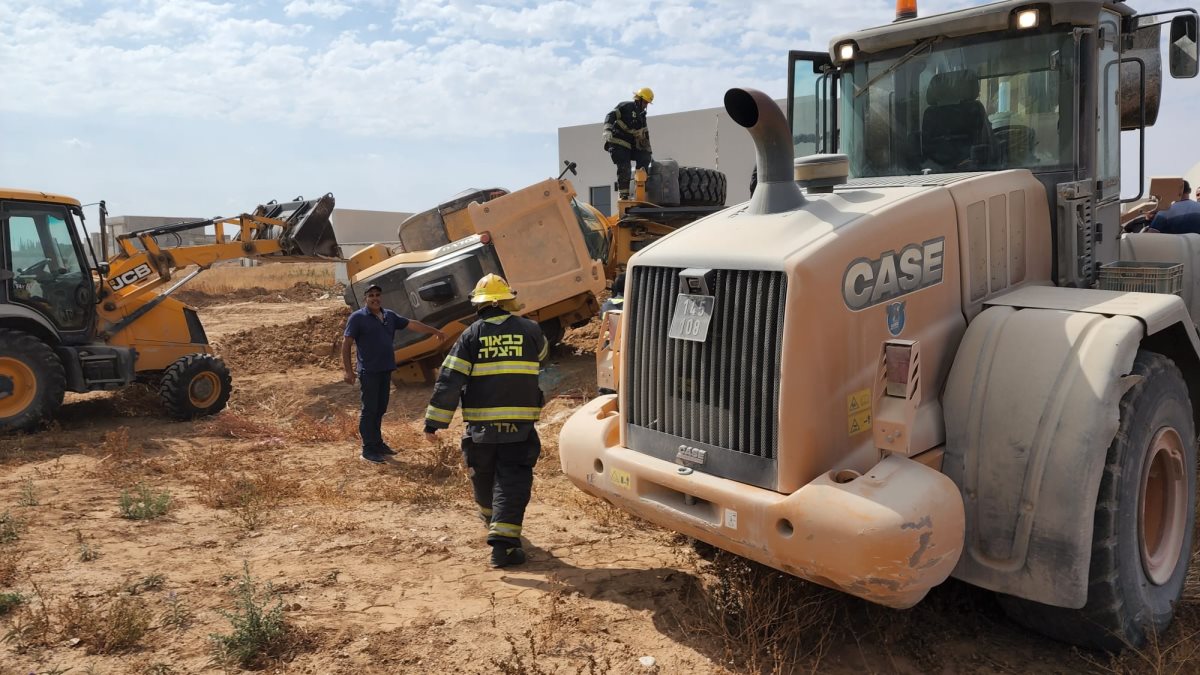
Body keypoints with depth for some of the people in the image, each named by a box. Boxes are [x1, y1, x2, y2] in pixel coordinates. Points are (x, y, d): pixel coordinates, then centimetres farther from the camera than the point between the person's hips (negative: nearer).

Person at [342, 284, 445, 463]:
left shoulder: (389, 316, 11)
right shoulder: (357, 318, -7)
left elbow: (412, 324, 16)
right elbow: (346, 344, -9)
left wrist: (434, 331, 16)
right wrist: (348, 370, -15)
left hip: (385, 371, 6)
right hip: (368, 372, -6)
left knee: (380, 409, 14)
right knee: (369, 410, -3)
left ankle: (378, 443, 26)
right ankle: (368, 449, 3)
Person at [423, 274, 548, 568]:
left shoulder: (471, 335, -3)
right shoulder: (529, 329, 1)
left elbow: (449, 380, -8)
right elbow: (542, 354, 24)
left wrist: (434, 422, -5)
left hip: (481, 424, 1)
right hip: (519, 423, -1)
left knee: (483, 477, 23)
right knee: (512, 483, 0)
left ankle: (491, 519, 47)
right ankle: (503, 543, -9)